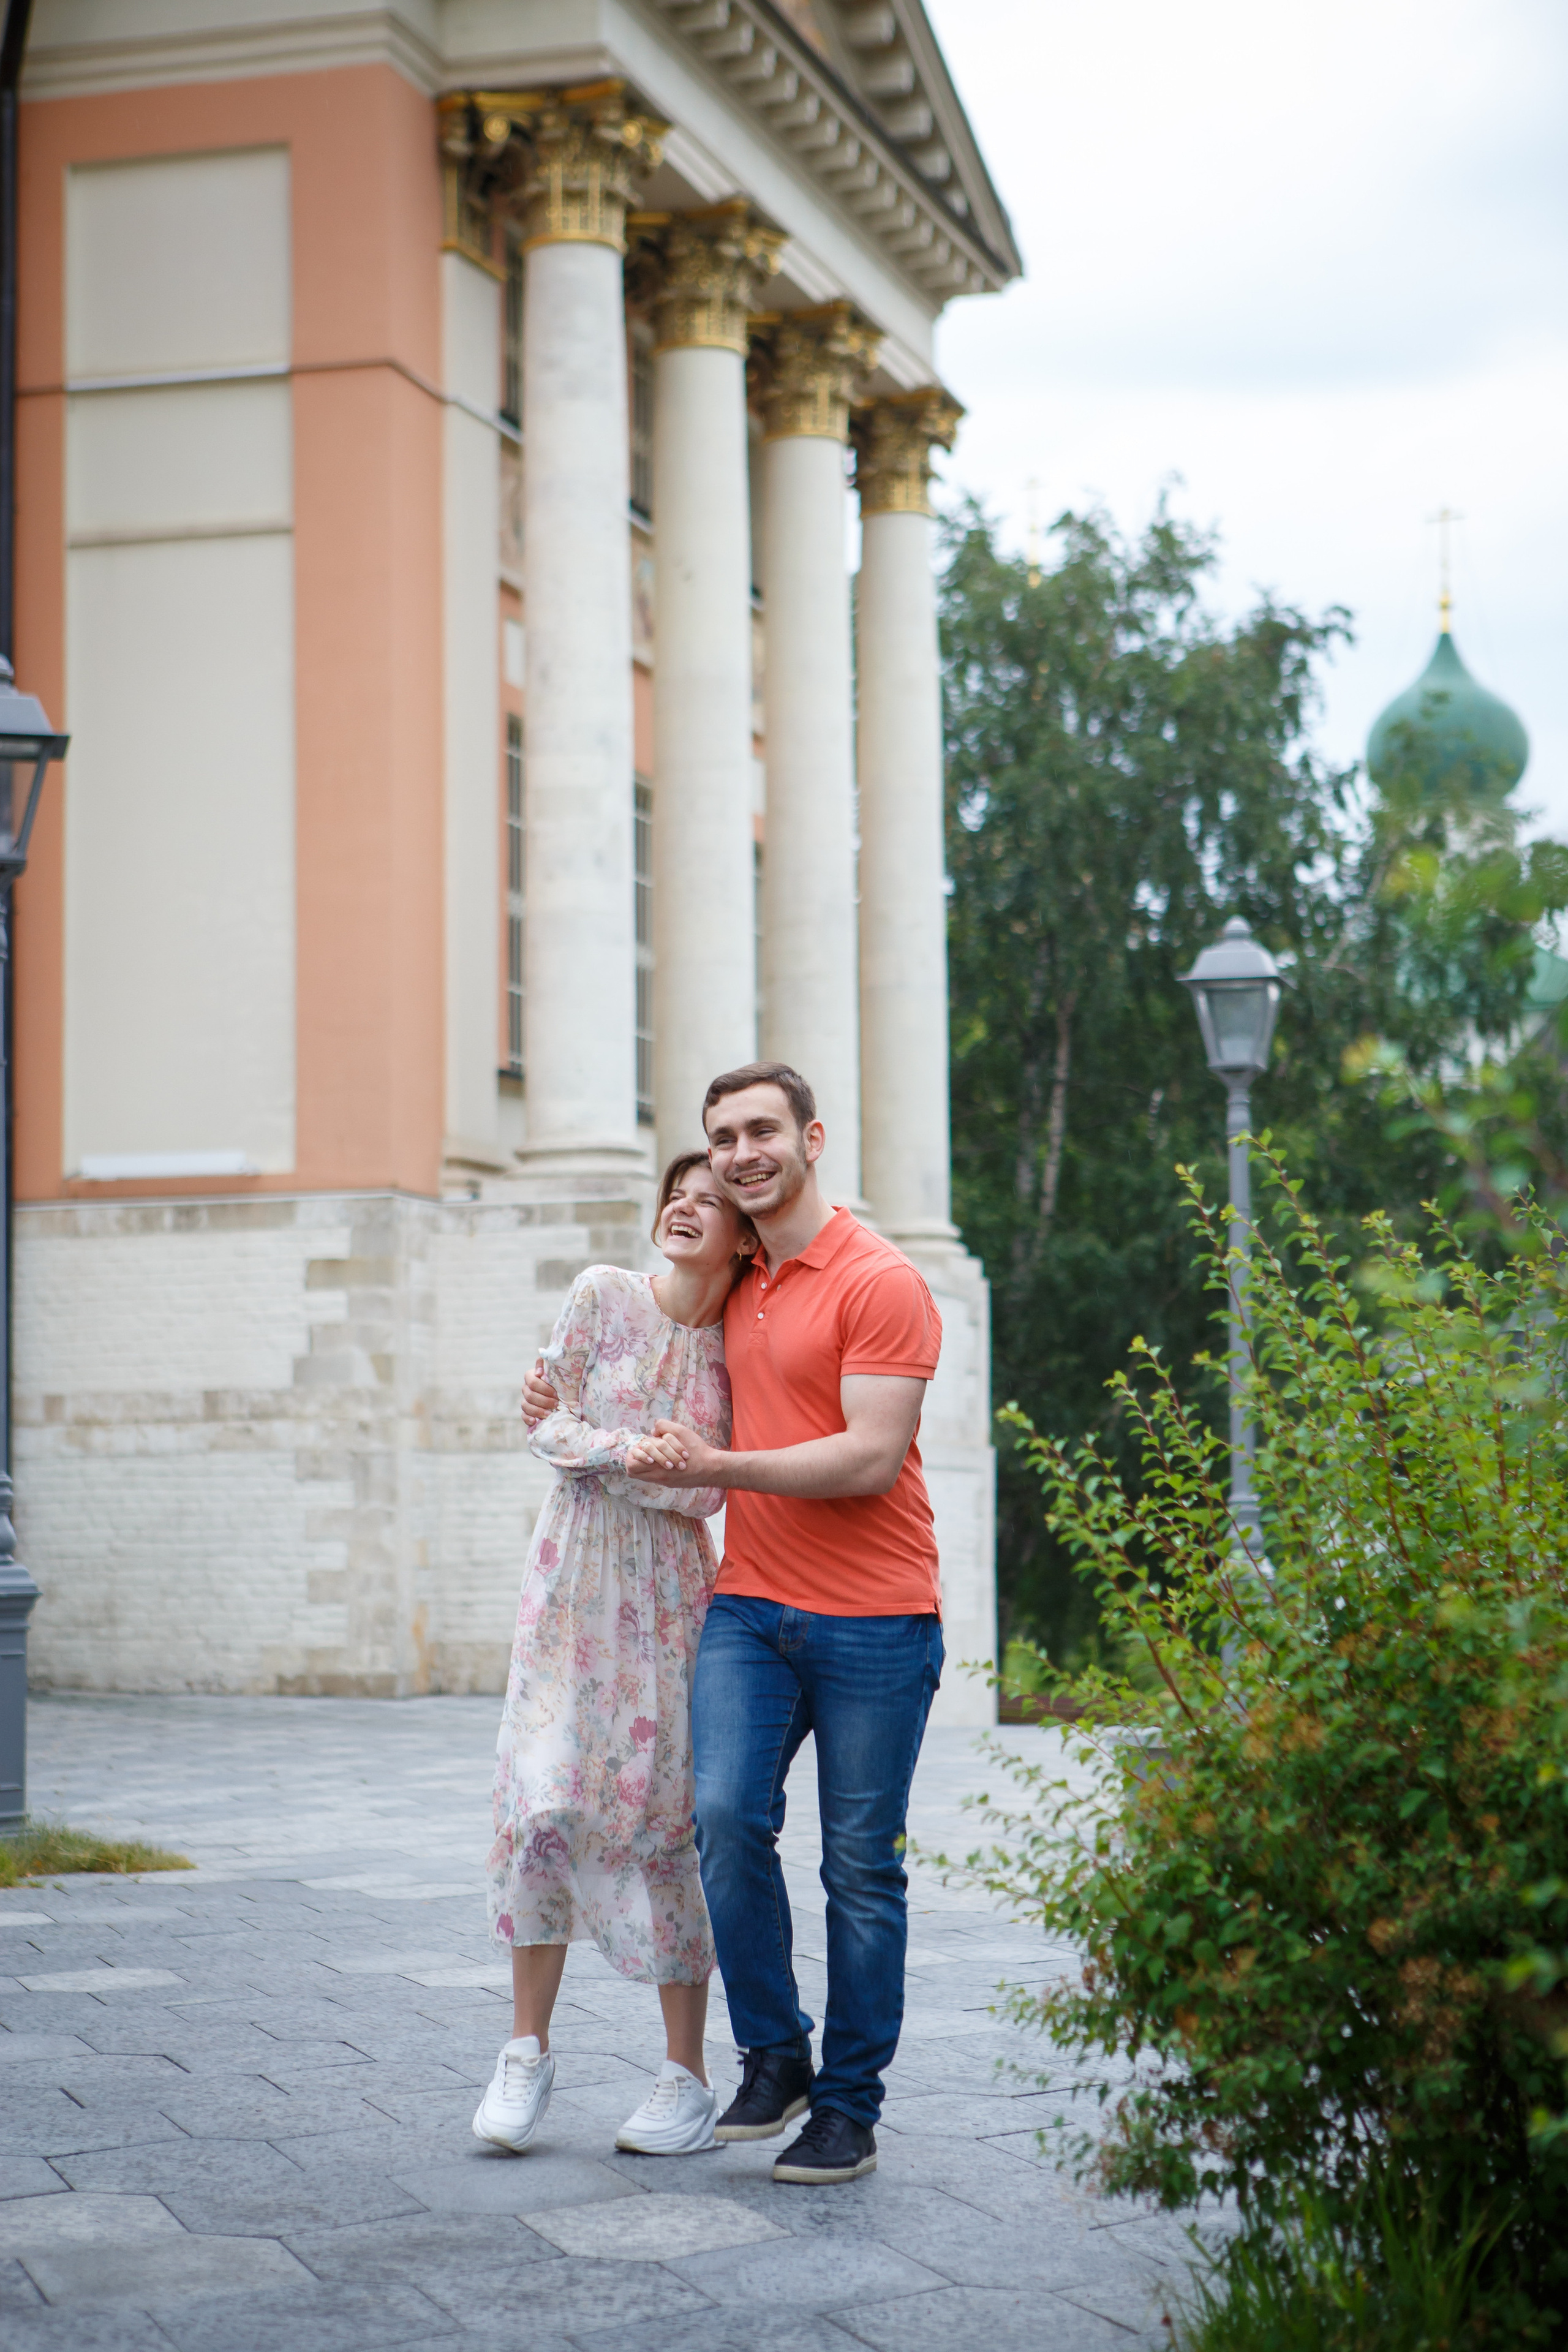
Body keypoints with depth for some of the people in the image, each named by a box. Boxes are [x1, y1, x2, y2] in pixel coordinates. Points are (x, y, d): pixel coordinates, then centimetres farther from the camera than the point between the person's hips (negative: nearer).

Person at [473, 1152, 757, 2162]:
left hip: (671, 1594, 0)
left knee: (668, 1816, -2)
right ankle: (528, 2054, 7)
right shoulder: (604, 1295, 1)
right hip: (575, 1582, 0)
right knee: (542, 1800, -7)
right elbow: (550, 1424, -1)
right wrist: (623, 1449, -18)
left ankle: (688, 2078, 6)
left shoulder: (739, 1341, 2)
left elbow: (709, 1485, 0)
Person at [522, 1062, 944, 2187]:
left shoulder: (879, 1282, -8)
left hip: (873, 1621, -5)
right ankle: (773, 2057, 4)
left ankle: (849, 2108, 12)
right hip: (751, 1604, 6)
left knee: (861, 1865, 1)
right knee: (725, 1814, -12)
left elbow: (869, 1459, -16)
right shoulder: (737, 1287, 15)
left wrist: (721, 1468, -19)